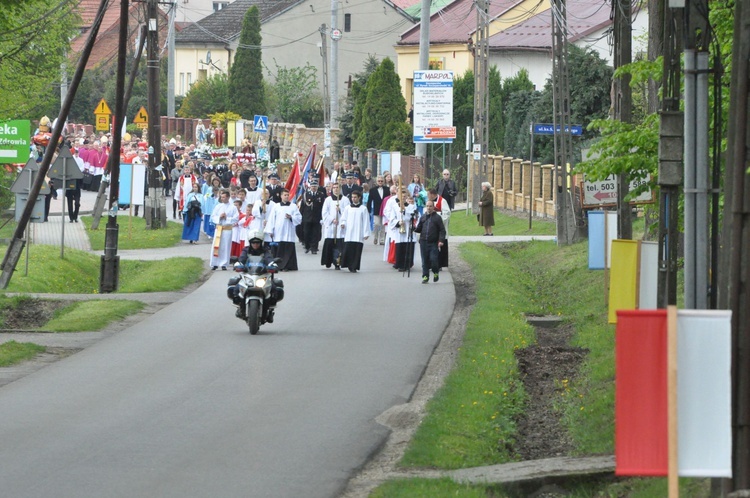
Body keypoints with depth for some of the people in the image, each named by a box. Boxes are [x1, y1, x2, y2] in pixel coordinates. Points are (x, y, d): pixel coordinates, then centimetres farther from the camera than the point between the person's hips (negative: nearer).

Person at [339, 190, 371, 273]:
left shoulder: (363, 209, 3)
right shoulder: (348, 208, 9)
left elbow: (366, 222, 3)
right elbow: (344, 218, 14)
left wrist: (366, 233, -1)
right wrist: (343, 223, -9)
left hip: (359, 234, -1)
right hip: (349, 234, 1)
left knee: (357, 250, -4)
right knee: (348, 250, -6)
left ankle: (354, 267, 2)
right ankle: (349, 265, 7)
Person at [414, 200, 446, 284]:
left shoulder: (437, 217, 2)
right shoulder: (423, 217, 13)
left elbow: (442, 230, -1)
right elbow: (419, 229, 18)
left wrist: (441, 240, -12)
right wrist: (415, 229, -5)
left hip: (434, 243, -3)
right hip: (423, 242, 3)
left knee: (433, 259, -8)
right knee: (425, 260, 3)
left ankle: (436, 273, 16)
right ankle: (425, 276, 10)